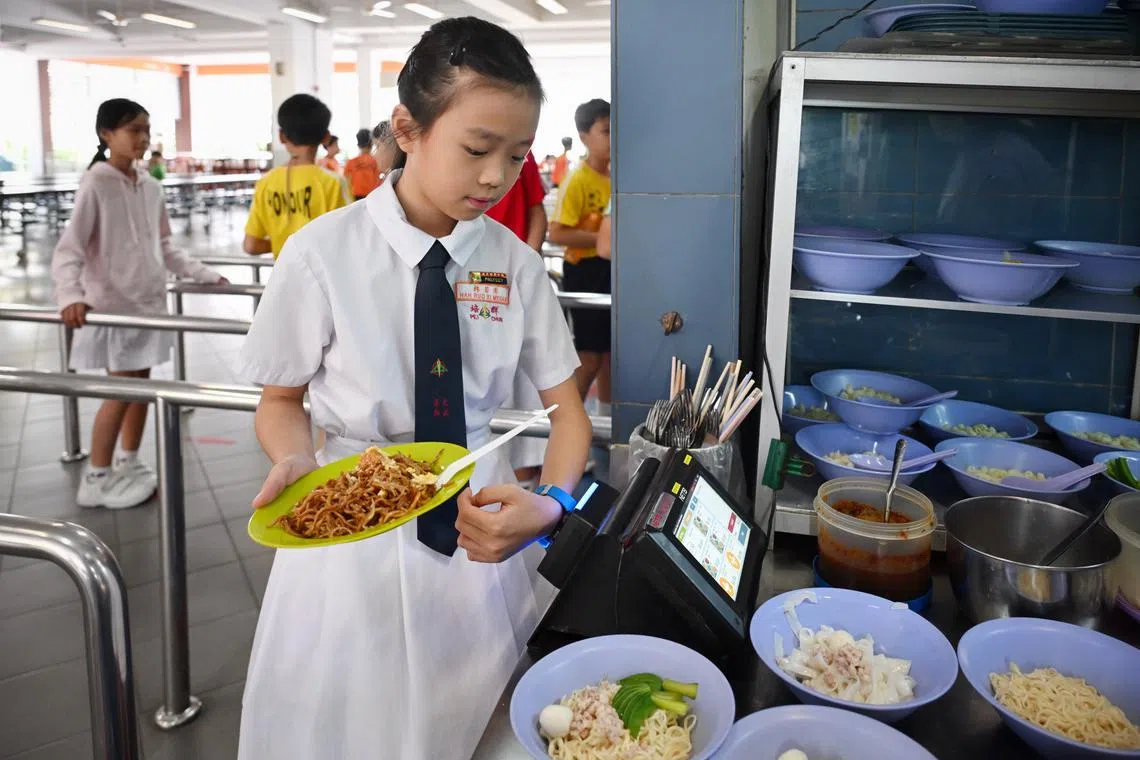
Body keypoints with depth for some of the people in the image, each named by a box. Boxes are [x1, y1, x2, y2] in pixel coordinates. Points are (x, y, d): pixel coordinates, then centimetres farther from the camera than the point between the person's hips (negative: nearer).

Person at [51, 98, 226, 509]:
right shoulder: (95, 184, -13)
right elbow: (68, 250, -19)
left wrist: (204, 274, 13)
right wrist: (70, 295, -36)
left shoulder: (150, 186, 6)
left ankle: (129, 465, 26)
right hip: (113, 305, -6)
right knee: (121, 392, -1)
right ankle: (96, 479, 13)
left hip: (149, 302, 6)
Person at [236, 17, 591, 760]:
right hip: (356, 530, -2)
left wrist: (550, 503, -20)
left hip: (482, 520, 3)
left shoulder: (515, 262, -6)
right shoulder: (324, 253, -14)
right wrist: (297, 462, -23)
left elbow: (568, 410, -1)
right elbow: (281, 400, -1)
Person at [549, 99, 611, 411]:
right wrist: (603, 239, -23)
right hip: (586, 270, -7)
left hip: (613, 268, 7)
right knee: (590, 354, -1)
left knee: (609, 347, 16)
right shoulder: (577, 180, -15)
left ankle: (606, 413, 31)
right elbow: (557, 234, -21)